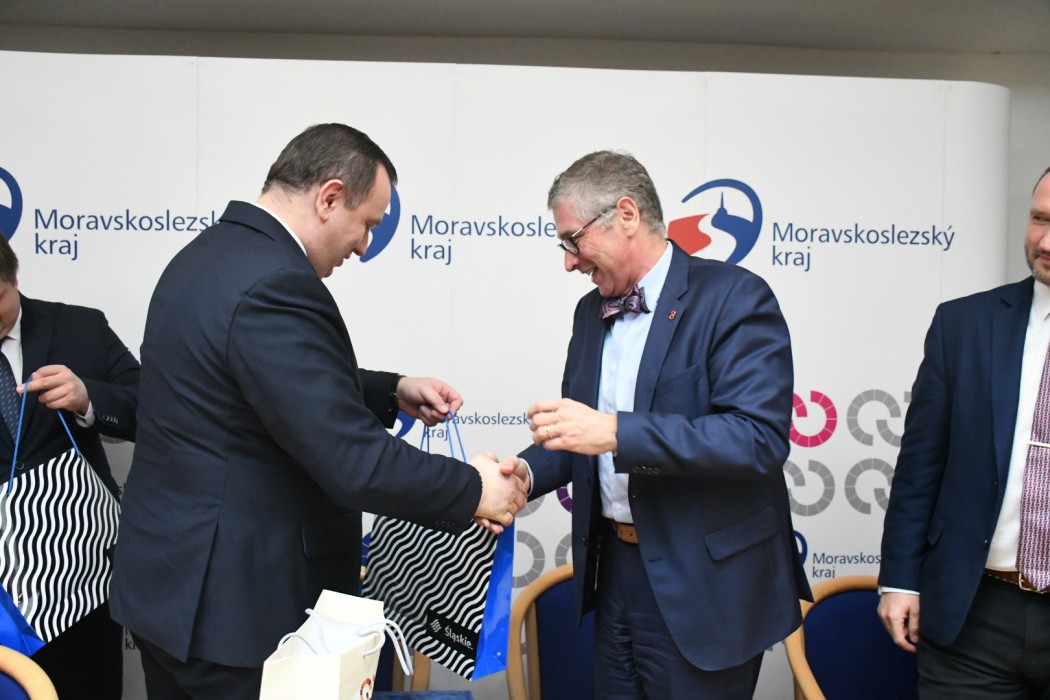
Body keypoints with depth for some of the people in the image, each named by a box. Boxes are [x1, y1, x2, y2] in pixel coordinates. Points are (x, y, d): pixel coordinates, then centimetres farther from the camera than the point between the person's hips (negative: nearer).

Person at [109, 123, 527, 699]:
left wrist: (393, 392, 9)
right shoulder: (275, 285, -25)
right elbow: (355, 464, -27)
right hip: (233, 605, -10)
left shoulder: (210, 254, 7)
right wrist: (474, 491, -13)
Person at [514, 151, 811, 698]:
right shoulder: (591, 313, 9)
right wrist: (526, 472, -6)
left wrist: (614, 431, -30)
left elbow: (760, 436, -25)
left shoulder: (735, 298, -14)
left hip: (702, 586, -6)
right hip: (613, 570, 7)